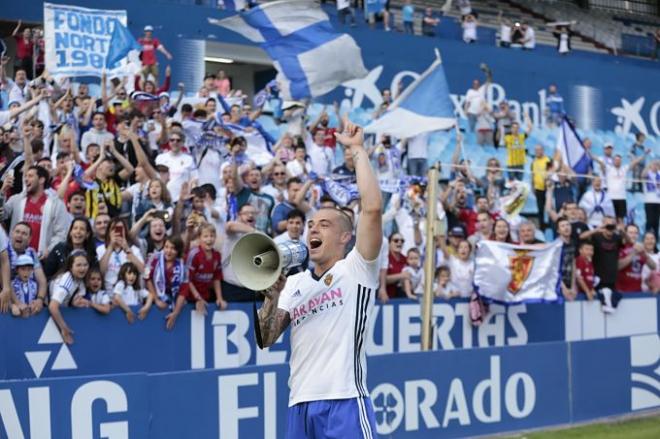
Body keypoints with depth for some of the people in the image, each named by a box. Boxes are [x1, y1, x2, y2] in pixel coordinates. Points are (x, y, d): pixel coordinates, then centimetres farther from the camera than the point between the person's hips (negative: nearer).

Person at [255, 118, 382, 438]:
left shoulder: (356, 269, 3)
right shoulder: (294, 283, 19)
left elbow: (372, 208, -11)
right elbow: (265, 339, 13)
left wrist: (357, 150, -3)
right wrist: (271, 297, -3)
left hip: (345, 403, -6)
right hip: (300, 407, 6)